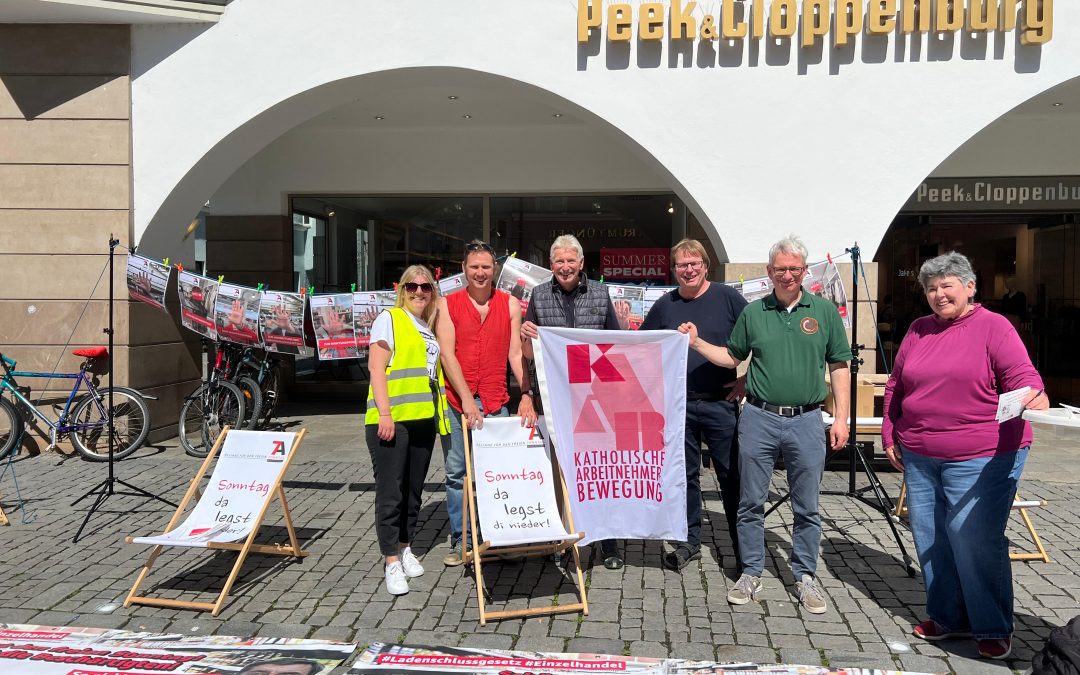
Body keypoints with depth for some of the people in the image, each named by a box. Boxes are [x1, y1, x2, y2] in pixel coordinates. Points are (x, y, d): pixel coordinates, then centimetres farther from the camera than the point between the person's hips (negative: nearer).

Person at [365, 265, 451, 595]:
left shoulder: (430, 328, 18)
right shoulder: (389, 319, -1)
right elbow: (376, 368, -8)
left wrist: (441, 415, 13)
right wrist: (384, 413, -16)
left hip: (423, 419, 6)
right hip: (391, 419, -6)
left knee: (413, 489, 13)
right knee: (390, 490, -3)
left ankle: (404, 547, 27)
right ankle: (392, 562, 4)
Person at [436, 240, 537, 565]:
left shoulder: (510, 304, 7)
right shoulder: (448, 304, 4)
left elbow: (516, 353, 2)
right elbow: (447, 354, -5)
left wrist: (526, 395, -10)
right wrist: (467, 399, -14)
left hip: (496, 403, 0)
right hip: (456, 402, 0)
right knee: (456, 474, 5)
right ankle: (460, 541, 17)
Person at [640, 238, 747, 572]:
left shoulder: (728, 298, -1)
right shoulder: (664, 305, 7)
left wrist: (747, 381, -4)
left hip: (720, 403, -3)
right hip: (677, 405, 3)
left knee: (732, 476, 3)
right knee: (684, 475, 10)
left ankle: (743, 545, 16)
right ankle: (689, 541, 23)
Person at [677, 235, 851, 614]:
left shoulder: (825, 311, 3)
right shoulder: (753, 312, 6)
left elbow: (839, 367, 5)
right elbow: (732, 357, 15)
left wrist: (841, 419, 0)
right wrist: (696, 343, 1)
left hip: (806, 421, -1)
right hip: (759, 418, 1)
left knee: (807, 507, 8)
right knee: (751, 502, 7)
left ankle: (805, 576, 23)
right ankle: (751, 573, 21)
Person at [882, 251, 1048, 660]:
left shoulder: (993, 327, -3)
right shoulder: (918, 330, 12)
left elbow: (1021, 376, -12)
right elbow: (895, 387, 15)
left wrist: (1034, 396, -34)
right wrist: (890, 437, 13)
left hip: (981, 459, -5)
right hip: (919, 458, 6)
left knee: (976, 541, -3)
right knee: (931, 539, 11)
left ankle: (993, 628, 16)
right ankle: (947, 617, 28)